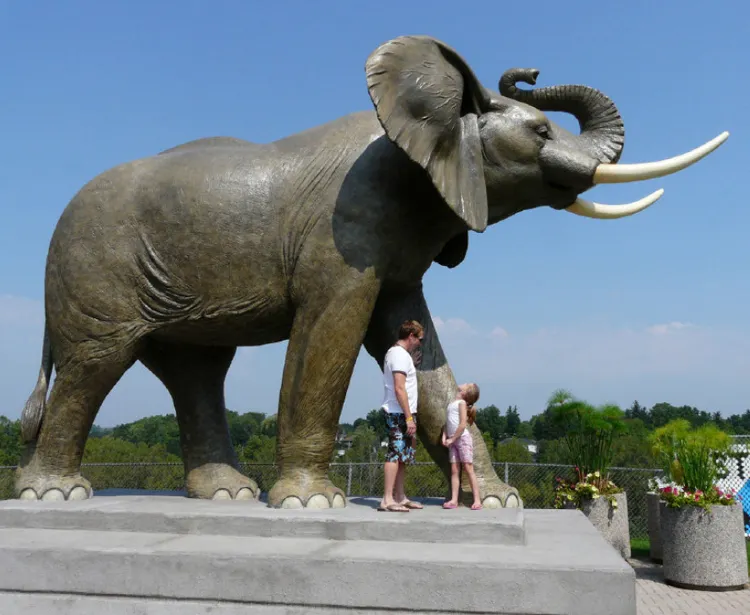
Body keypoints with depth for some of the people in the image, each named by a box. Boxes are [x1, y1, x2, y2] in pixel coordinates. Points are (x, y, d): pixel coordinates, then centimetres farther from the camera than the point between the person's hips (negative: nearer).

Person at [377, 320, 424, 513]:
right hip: (399, 413, -10)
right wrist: (409, 418, -21)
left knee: (402, 455, 13)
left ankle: (399, 497, 18)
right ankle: (388, 500, -9)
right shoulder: (401, 355, -14)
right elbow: (399, 389, -21)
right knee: (396, 453, -9)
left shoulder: (394, 352, 18)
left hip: (398, 413, 10)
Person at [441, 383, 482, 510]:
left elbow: (463, 424, -14)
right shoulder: (451, 403, 16)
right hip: (452, 440, 7)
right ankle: (454, 500, 0)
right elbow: (447, 422, 16)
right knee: (454, 470, 2)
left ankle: (477, 500, -5)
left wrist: (452, 439, -11)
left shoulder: (462, 402, -6)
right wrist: (444, 436, 2)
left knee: (468, 469, -7)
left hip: (463, 438, -7)